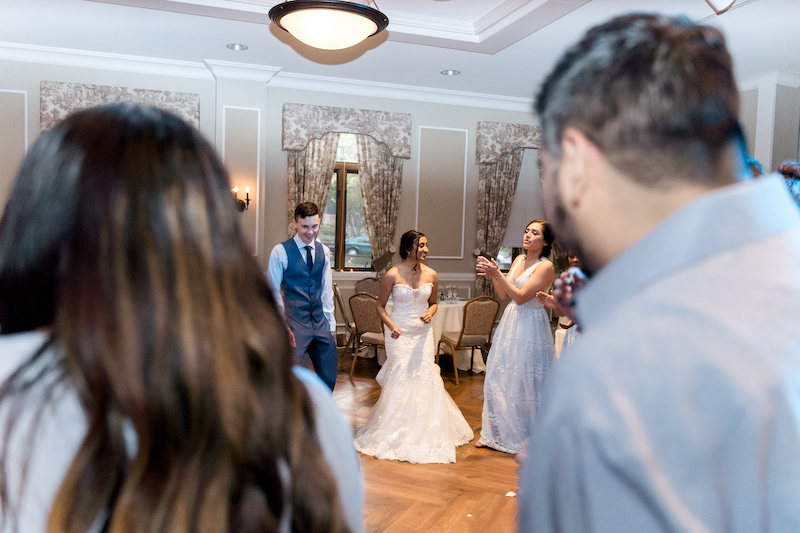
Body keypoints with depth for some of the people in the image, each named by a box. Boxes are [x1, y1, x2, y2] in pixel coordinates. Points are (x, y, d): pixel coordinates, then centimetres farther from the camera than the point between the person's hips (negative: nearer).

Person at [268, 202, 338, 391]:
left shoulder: (324, 251, 8)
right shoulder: (281, 251, -7)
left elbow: (326, 290, 12)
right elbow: (273, 291, -5)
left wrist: (331, 324, 11)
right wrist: (282, 326, -9)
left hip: (321, 324, 5)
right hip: (294, 324, -5)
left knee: (329, 376, 11)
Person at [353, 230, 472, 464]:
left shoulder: (431, 275, -1)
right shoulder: (393, 275, -11)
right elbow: (380, 306, -2)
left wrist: (430, 313, -9)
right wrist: (391, 326, -15)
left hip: (423, 334, 3)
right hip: (399, 333, -3)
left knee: (424, 378, 2)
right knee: (400, 381, -1)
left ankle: (424, 433, 21)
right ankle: (396, 433, 17)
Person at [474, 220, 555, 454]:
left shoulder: (545, 266, -14)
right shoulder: (519, 259, 9)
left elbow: (520, 297, -20)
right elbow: (503, 294, 11)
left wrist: (498, 274, -22)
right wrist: (493, 275, -4)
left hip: (529, 326, -8)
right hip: (510, 321, 8)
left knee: (524, 380, 0)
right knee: (500, 377, 13)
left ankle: (526, 440, 17)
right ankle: (498, 432, 28)